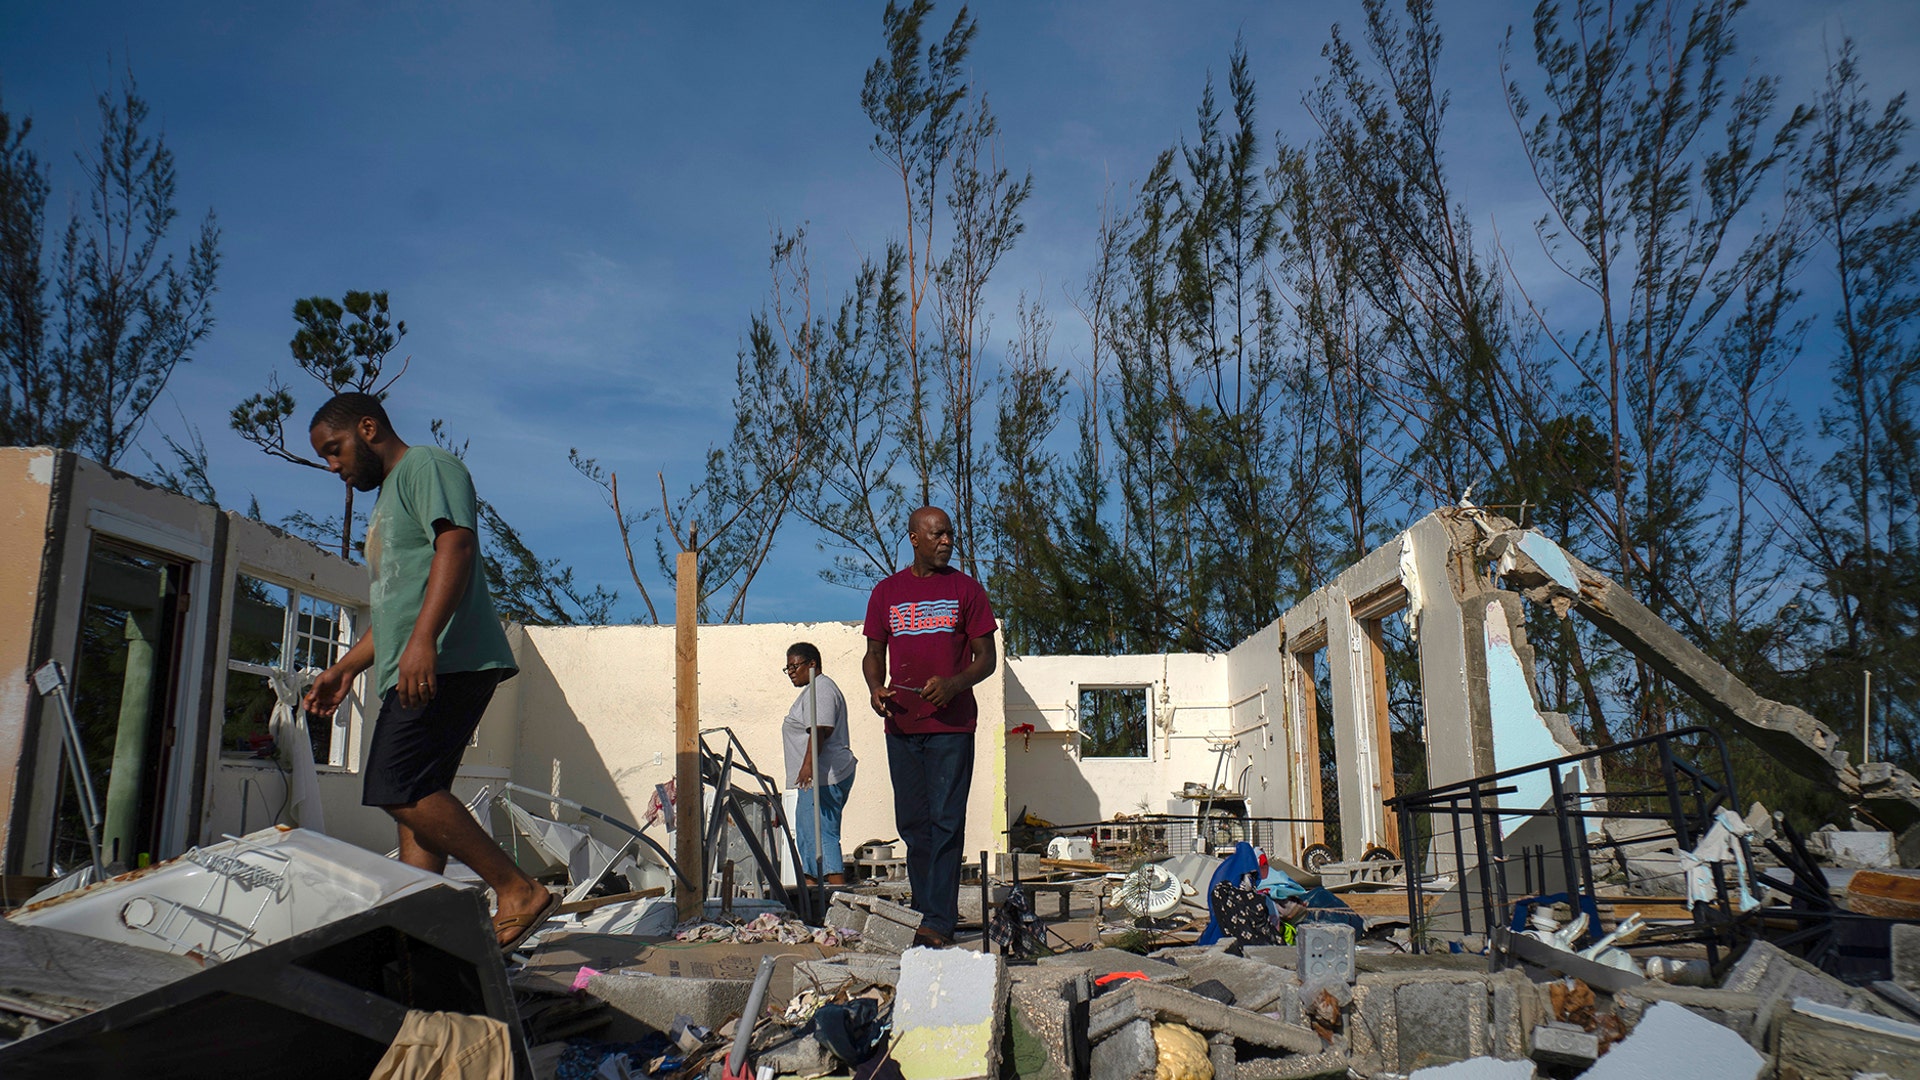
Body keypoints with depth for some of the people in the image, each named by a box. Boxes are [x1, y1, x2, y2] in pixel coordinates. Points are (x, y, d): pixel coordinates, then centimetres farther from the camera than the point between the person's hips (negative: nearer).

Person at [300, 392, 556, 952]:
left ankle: (519, 892, -16)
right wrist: (346, 667, 32)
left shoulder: (427, 466, 0)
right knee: (415, 800, 4)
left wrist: (424, 639, -29)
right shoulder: (389, 497, 32)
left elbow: (457, 544, -18)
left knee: (400, 789, -18)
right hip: (413, 674, 11)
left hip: (446, 663, -11)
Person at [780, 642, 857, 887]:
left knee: (822, 836, -15)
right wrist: (807, 768, 33)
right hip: (816, 779, 12)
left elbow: (820, 729, -26)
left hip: (823, 778, -12)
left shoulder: (820, 688, -11)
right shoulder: (814, 689, 23)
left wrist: (808, 765, -36)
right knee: (806, 835, 14)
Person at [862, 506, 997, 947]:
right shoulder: (886, 592, 11)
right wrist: (876, 687, -4)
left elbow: (986, 658, 4)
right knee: (913, 824, 7)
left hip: (951, 724, -3)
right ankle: (923, 910, 17)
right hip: (901, 725, 3)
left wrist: (953, 684, -14)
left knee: (946, 823, -6)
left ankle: (939, 923, -4)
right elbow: (874, 654, 17)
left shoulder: (965, 589, 5)